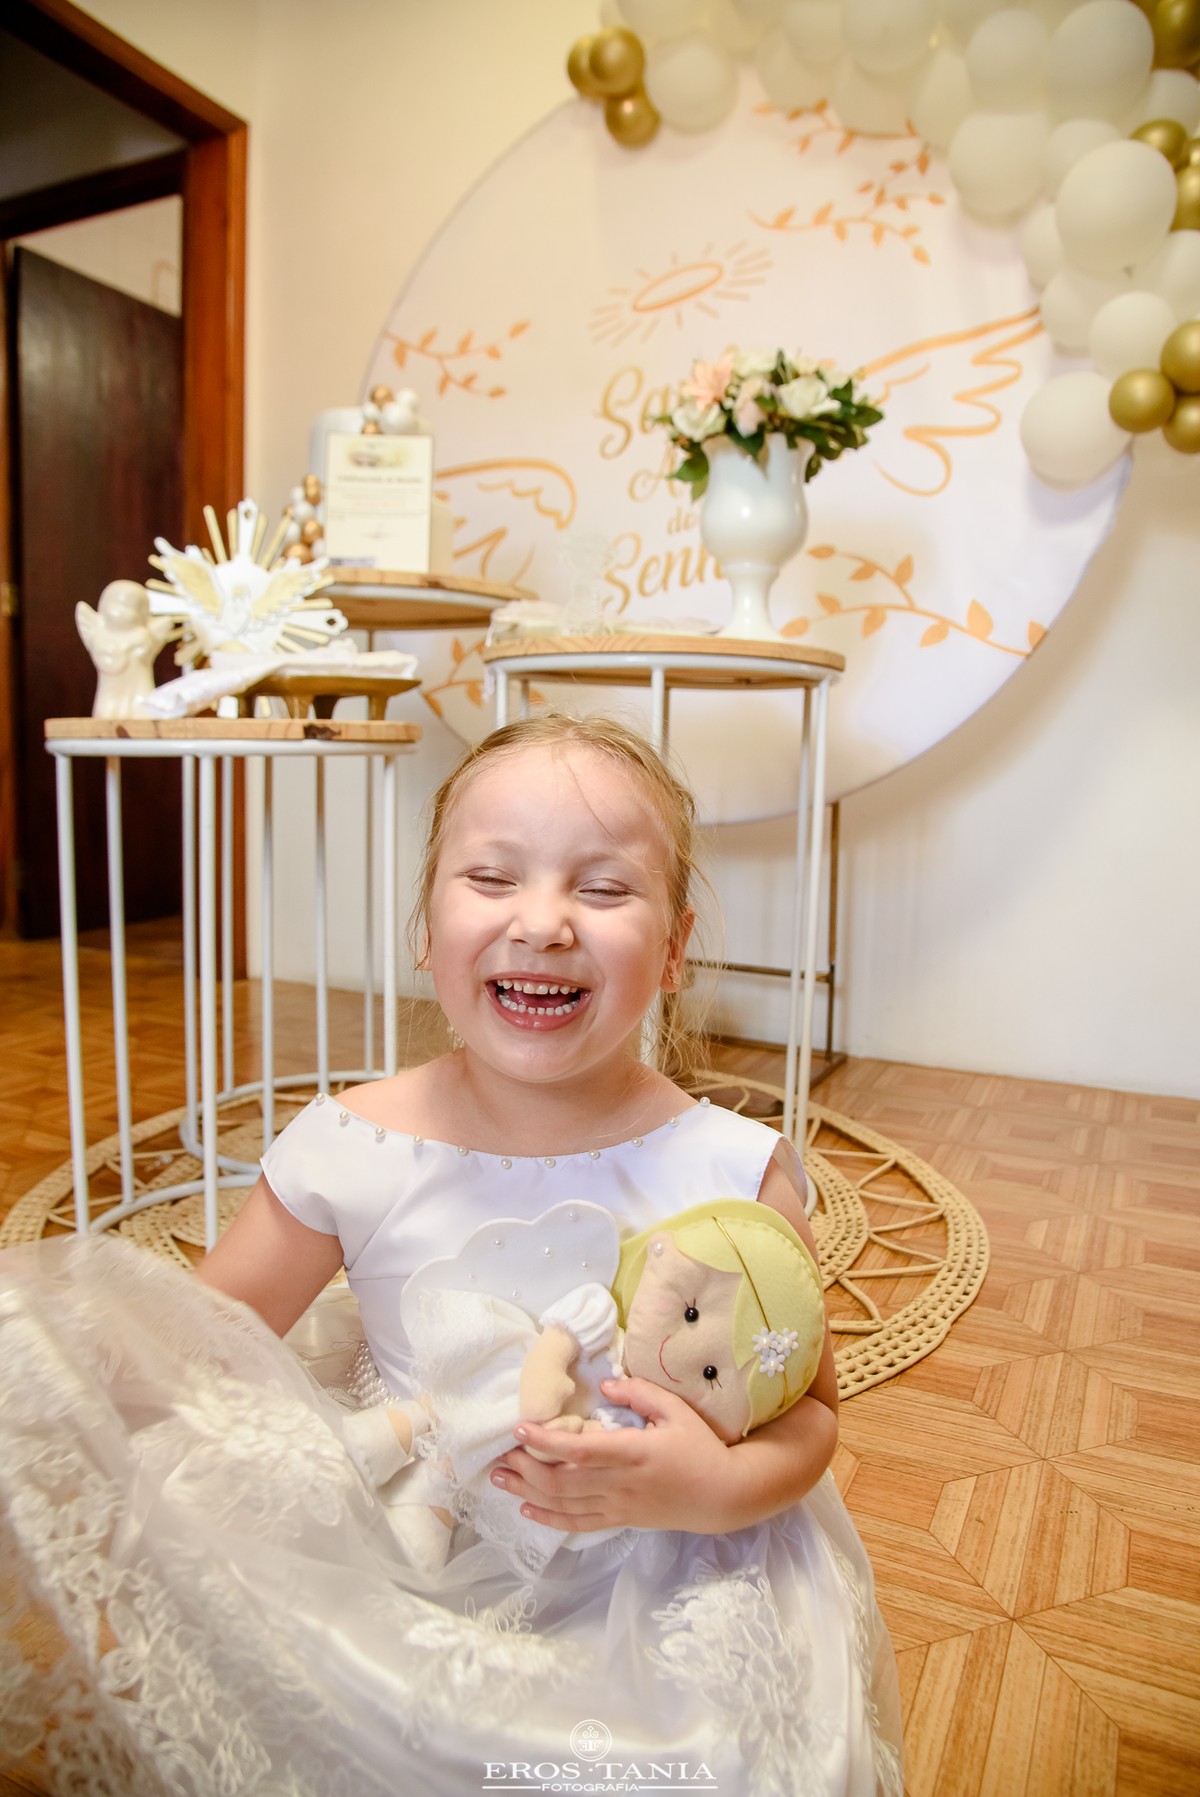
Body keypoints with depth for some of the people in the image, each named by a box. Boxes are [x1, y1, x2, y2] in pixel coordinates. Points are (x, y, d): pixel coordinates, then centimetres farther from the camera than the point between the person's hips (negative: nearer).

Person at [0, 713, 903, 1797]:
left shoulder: (735, 1177, -15)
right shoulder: (351, 1151, -11)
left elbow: (811, 1405, -3)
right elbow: (199, 1349, 2)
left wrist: (722, 1488, -23)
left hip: (656, 1589, -1)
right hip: (404, 1576, 2)